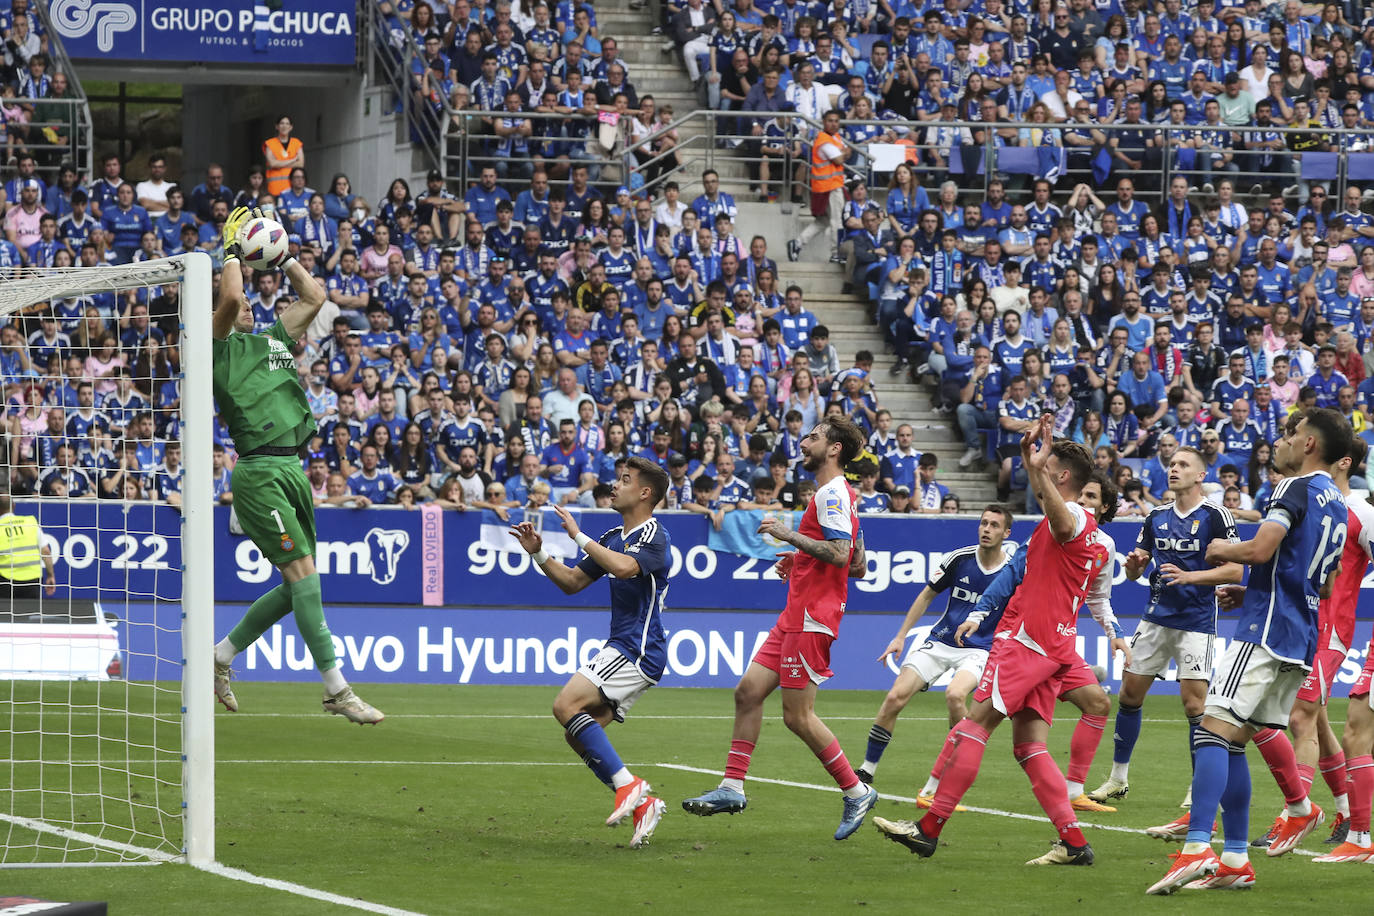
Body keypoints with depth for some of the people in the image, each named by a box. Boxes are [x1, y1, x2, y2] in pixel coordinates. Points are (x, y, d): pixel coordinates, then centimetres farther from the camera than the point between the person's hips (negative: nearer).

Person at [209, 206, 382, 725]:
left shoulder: (272, 341, 23)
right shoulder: (221, 346, 1)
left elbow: (314, 297, 29)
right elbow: (229, 298, -17)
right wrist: (232, 248, -3)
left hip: (292, 468, 8)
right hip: (260, 472, -8)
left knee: (298, 587, 9)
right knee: (304, 574, -13)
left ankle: (221, 658, 25)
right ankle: (337, 690, -13)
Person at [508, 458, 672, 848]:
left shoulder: (654, 536, -11)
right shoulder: (614, 538, 18)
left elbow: (624, 567, -31)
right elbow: (573, 582, 22)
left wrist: (578, 535, -25)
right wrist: (538, 553, 9)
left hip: (638, 650, -10)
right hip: (621, 649, 10)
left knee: (567, 705, -22)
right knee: (579, 735, 3)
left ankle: (628, 784, -20)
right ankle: (641, 803, 3)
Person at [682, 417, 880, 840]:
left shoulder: (832, 493, -12)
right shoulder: (835, 494, 18)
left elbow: (840, 553, -24)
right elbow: (858, 564, 23)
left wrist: (788, 534, -18)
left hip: (811, 619, -10)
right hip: (795, 616, 10)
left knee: (797, 716, -7)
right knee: (748, 691, 6)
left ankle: (856, 792, 2)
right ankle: (732, 788, 8)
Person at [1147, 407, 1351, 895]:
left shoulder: (1297, 489, -8)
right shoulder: (1337, 503, 20)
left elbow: (1260, 549, -20)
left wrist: (1221, 549, 0)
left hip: (1266, 631, -9)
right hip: (1301, 639, 9)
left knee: (1214, 732, -16)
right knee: (1234, 743, 12)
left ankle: (1196, 848, -29)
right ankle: (1235, 860, 10)